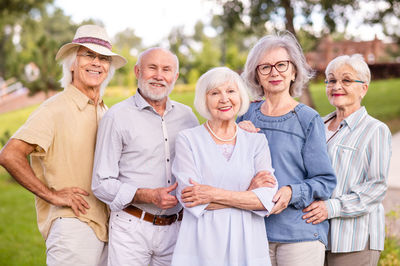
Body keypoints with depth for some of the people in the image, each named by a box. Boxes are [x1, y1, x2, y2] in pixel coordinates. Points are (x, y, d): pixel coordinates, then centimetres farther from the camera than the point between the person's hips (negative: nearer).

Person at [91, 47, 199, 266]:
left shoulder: (187, 115, 9)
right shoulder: (117, 117, -5)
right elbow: (102, 184, -7)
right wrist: (150, 196, -19)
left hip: (176, 229, 4)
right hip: (131, 229, -4)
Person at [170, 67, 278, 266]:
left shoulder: (256, 141, 7)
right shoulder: (187, 139, 0)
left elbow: (268, 199, -4)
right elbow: (190, 199, -10)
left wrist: (215, 194, -13)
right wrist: (251, 195, -10)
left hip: (247, 246, 2)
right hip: (201, 249, -2)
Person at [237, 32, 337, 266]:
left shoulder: (308, 119, -4)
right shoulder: (246, 116, 8)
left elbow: (325, 181, -4)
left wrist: (291, 192, -21)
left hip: (300, 231, -3)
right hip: (255, 230, 3)